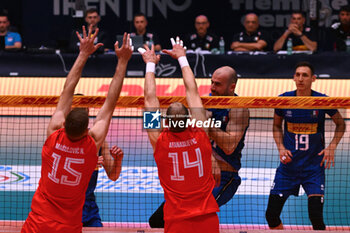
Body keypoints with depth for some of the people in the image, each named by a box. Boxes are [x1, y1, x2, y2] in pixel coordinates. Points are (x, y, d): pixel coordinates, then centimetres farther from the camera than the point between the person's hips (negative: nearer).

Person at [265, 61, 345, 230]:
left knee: (316, 216, -14)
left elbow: (340, 124, 8)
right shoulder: (283, 100, -4)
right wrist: (281, 148, -1)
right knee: (271, 215, -1)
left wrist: (331, 147, -5)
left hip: (314, 165, -2)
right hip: (288, 165, 2)